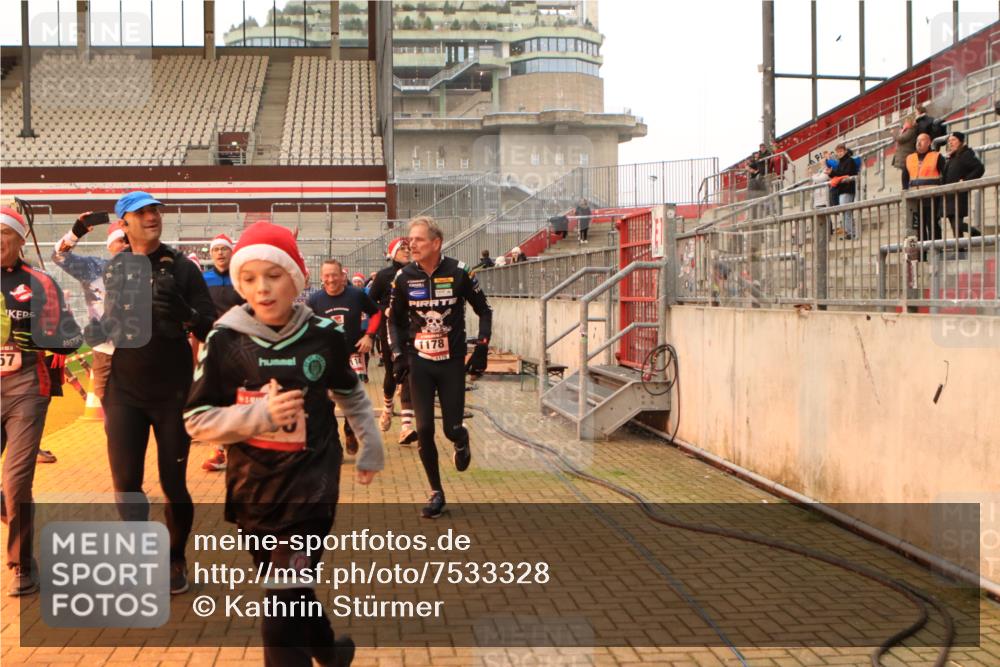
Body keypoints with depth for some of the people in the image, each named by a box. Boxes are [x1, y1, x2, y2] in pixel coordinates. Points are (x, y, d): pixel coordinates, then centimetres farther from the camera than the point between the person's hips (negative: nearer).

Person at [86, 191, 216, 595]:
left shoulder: (182, 269, -3)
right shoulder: (111, 270, 4)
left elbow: (210, 330, -8)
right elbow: (101, 328, 15)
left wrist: (186, 314, -27)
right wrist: (93, 331, -6)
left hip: (173, 393, -2)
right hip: (125, 393, 2)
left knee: (174, 483, 6)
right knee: (125, 483, 0)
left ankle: (175, 560, 25)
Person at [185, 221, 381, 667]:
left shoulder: (323, 335, -6)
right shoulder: (225, 341, -8)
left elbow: (350, 392, 15)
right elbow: (196, 420, -7)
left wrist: (371, 445, 19)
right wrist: (259, 414, -20)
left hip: (311, 486, -2)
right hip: (252, 491, 3)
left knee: (283, 606, -11)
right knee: (287, 589, 20)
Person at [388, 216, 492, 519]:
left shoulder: (458, 272, -9)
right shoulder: (404, 277, -2)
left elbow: (484, 310, 3)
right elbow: (395, 319, 12)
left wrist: (481, 348, -4)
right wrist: (398, 355, 2)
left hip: (452, 363, -2)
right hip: (419, 363, 2)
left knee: (452, 429, -4)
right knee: (424, 430, -2)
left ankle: (462, 442, 36)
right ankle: (436, 493, 14)